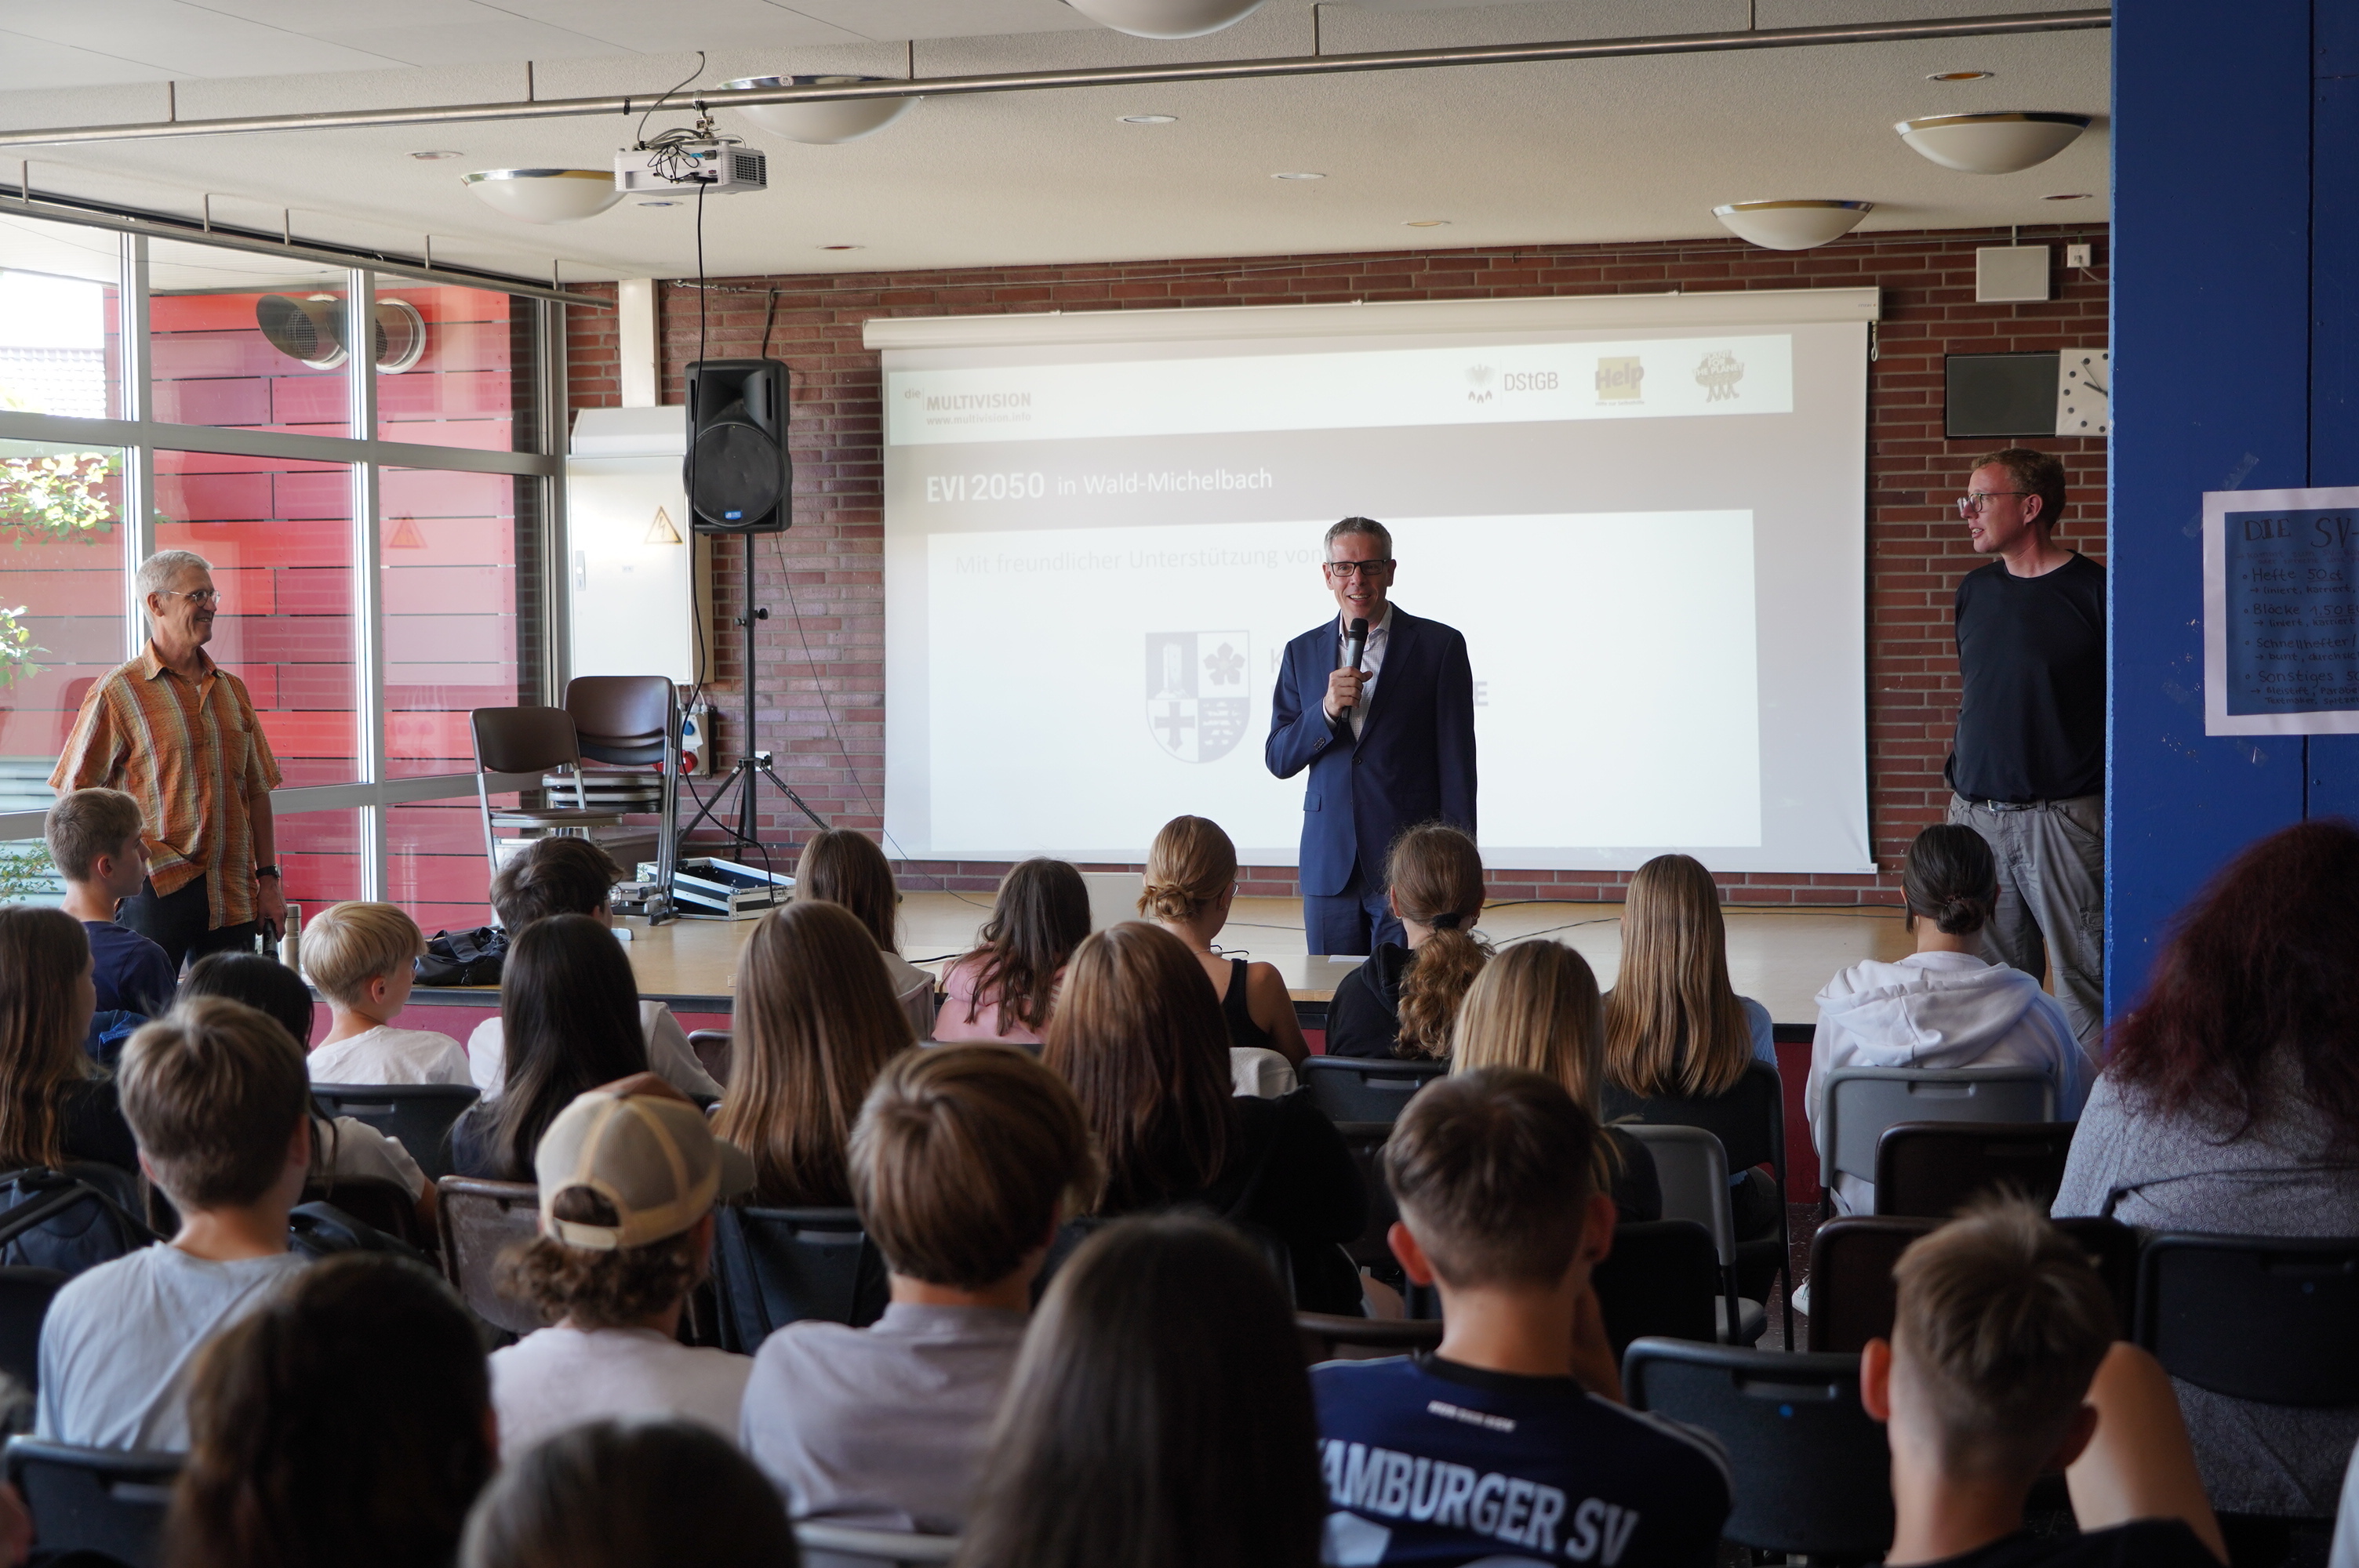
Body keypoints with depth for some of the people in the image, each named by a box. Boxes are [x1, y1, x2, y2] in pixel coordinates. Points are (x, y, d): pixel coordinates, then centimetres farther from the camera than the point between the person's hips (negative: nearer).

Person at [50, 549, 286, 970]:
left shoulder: (232, 690, 14)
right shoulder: (118, 692, -3)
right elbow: (75, 800, -3)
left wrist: (268, 880, 11)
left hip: (233, 898, 5)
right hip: (155, 891, -5)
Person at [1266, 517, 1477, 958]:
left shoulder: (1440, 645, 1)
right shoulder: (1303, 653, 12)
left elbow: (1457, 761, 0)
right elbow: (1278, 760, 8)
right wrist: (1327, 709, -11)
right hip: (1330, 866, 3)